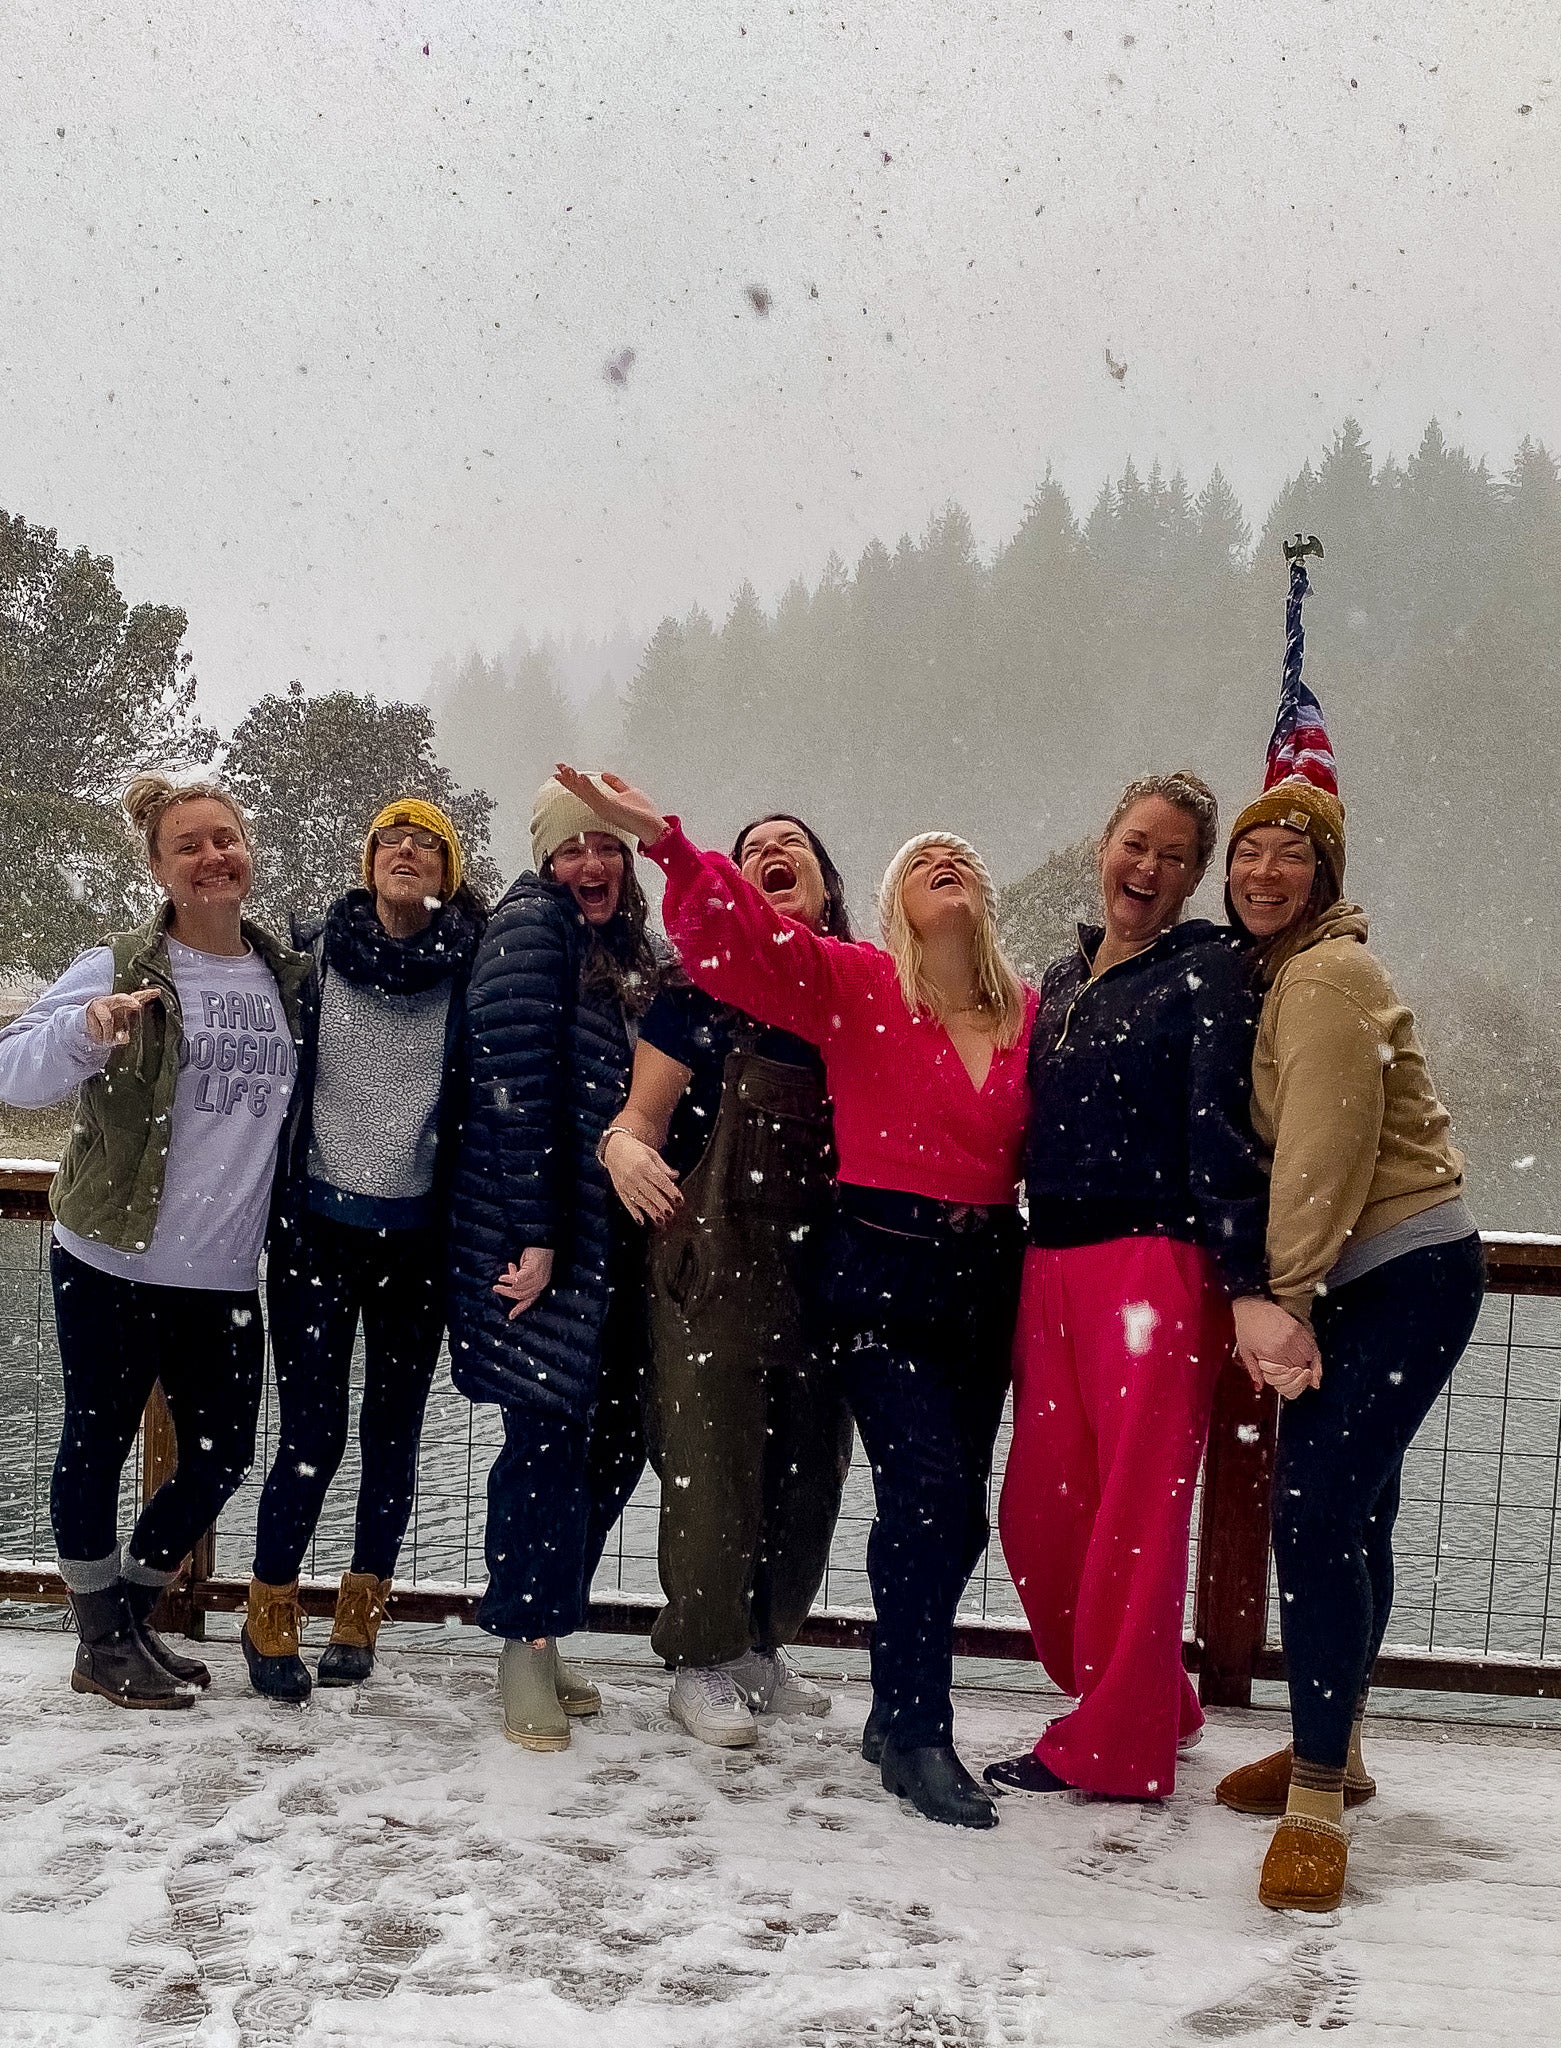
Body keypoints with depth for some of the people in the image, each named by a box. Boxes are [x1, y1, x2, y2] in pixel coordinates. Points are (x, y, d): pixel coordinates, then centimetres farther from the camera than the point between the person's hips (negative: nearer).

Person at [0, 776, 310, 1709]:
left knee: (222, 1460, 12)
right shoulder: (120, 968, -8)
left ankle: (132, 1611, 34)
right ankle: (104, 1643, 25)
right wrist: (86, 1030, -36)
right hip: (113, 1268, -4)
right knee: (98, 1448, 7)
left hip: (226, 1278, 5)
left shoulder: (292, 977, 6)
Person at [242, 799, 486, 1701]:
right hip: (318, 1228, -1)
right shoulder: (310, 953, 1)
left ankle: (361, 1615, 26)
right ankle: (272, 1616, 17)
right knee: (313, 1435, -3)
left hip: (419, 1239, 1)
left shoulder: (473, 971, -1)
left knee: (395, 1431, 10)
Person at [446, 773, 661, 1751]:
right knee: (550, 1432, -5)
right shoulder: (531, 928, -7)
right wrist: (535, 1236, -19)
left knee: (618, 1434, 9)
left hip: (612, 1231, 8)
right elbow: (515, 1086, -15)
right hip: (541, 1229, -8)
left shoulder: (628, 953, 18)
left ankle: (542, 1624, 23)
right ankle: (525, 1646, 8)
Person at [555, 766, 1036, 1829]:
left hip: (987, 1274, 4)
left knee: (954, 1504, 10)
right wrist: (667, 840, -30)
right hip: (882, 1271, -4)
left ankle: (902, 1712, 26)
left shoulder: (1030, 1012, 6)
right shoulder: (856, 984, -4)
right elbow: (742, 939, -16)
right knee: (929, 1486, -13)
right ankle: (918, 1731, 1)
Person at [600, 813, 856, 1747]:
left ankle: (763, 1645, 31)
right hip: (715, 1267, -4)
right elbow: (644, 1111, -6)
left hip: (827, 1272, 4)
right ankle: (701, 1662, 19)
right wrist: (624, 1144, -28)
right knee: (714, 1460, 1)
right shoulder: (704, 987, -3)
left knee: (813, 1460, 12)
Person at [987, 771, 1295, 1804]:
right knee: (1039, 1512, 7)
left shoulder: (1207, 969, -2)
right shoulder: (1062, 980, 18)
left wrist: (1247, 1286, -19)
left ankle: (1113, 1744, 15)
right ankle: (1152, 1709, 26)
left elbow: (1221, 1132, -12)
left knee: (1136, 1515, -1)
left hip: (1157, 1266, -7)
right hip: (1051, 1264, 7)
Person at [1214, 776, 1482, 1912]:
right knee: (1348, 1513, 16)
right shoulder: (1278, 976, 15)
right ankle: (1333, 1748, 30)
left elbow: (1324, 1157, -21)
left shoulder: (1329, 976, -15)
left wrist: (1283, 1300, -20)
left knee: (1315, 1512, -16)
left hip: (1409, 1273, -10)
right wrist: (1286, 1296, 9)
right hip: (1360, 1276, 10)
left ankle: (1317, 1799, -10)